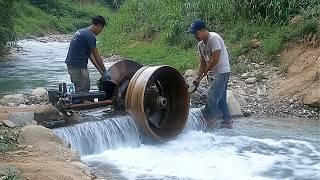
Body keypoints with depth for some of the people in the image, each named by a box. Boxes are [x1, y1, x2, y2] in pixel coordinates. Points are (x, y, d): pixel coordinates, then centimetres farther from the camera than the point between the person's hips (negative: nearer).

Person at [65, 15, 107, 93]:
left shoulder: (82, 31, 14)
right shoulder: (90, 36, -17)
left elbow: (90, 54, 16)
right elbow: (97, 57, -12)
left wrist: (100, 70, 15)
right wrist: (105, 72, -2)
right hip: (78, 66, -10)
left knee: (86, 88, 16)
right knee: (82, 91, -5)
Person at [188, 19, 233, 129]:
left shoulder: (214, 38, -17)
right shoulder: (200, 45, 10)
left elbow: (215, 60, -22)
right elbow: (203, 63, 12)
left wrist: (204, 73, -14)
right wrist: (198, 78, -1)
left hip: (222, 72, -9)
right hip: (213, 74, 9)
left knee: (212, 96, -15)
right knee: (220, 98, 12)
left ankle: (209, 120, -7)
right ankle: (227, 122, 19)